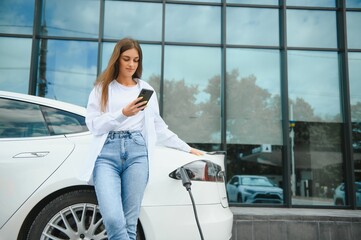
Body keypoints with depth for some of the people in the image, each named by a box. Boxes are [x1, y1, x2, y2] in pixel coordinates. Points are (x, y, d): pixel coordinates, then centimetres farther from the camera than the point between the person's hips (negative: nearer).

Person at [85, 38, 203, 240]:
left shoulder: (146, 89, 19)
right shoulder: (102, 88, 14)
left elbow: (159, 128, 22)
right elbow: (93, 125, 3)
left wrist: (187, 148, 21)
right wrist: (123, 113, -11)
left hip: (137, 152, 1)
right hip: (108, 153, -1)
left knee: (130, 223, -3)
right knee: (113, 220, -19)